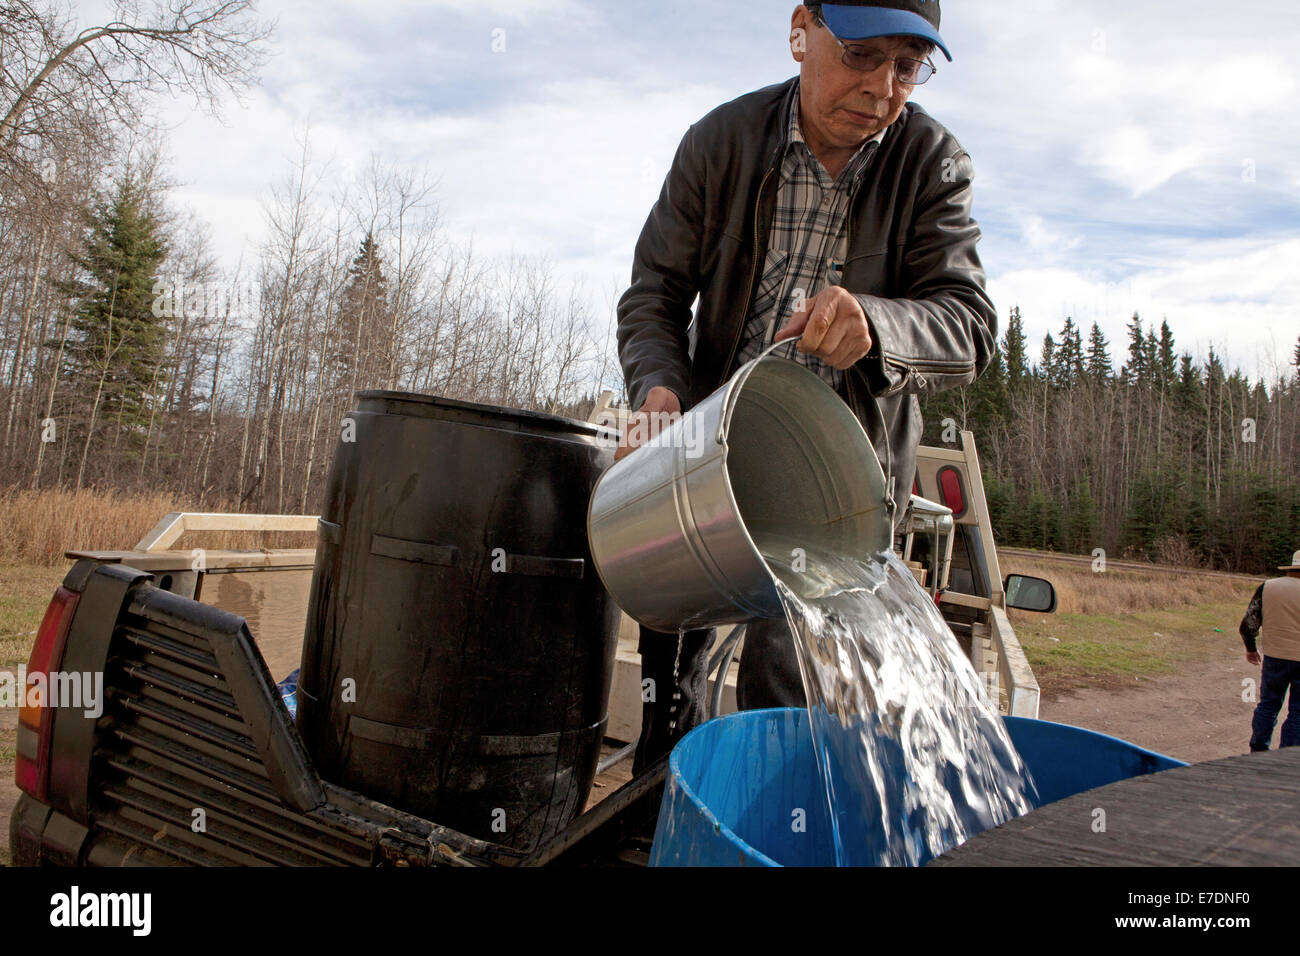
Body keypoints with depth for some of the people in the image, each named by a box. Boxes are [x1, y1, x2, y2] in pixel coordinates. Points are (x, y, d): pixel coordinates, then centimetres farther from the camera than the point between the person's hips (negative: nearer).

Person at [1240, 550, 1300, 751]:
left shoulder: (1266, 588, 0)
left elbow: (1248, 624, 1)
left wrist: (1250, 648, 16)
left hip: (1274, 657, 3)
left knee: (1268, 704, 15)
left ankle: (1257, 751, 17)